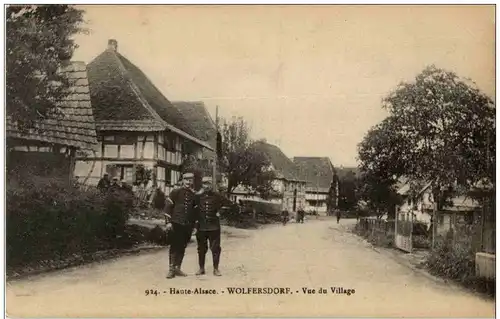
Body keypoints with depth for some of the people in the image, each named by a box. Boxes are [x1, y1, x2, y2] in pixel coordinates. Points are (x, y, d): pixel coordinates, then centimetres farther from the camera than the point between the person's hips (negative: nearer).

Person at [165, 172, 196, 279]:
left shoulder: (193, 195, 9)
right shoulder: (175, 192, -2)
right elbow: (168, 207, -4)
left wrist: (193, 224, 13)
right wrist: (168, 222, -10)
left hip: (187, 226, 4)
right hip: (175, 224, -4)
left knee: (182, 247, 8)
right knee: (174, 246, -2)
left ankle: (177, 268, 17)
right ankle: (171, 269, 3)